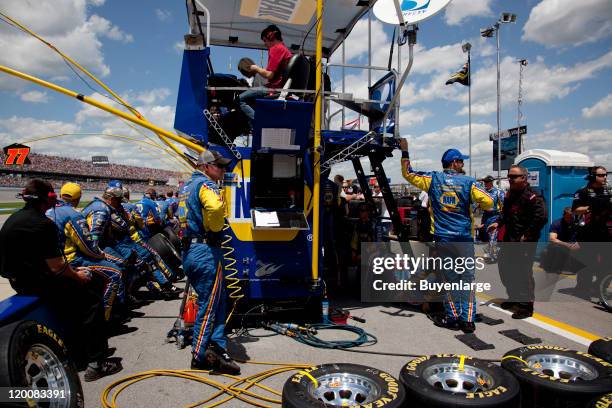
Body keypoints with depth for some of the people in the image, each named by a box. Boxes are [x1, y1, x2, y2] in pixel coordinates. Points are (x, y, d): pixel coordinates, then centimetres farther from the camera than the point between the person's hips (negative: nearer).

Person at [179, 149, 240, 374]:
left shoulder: (187, 187, 19)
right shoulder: (206, 184, -11)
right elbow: (215, 207, -33)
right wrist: (215, 228, -16)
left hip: (188, 251, 9)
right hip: (207, 251, -9)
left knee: (214, 302, 15)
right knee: (209, 306, 1)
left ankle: (217, 348, 18)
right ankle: (200, 357, 11)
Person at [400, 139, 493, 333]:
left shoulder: (433, 179, 2)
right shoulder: (468, 182, -2)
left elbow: (408, 173, 10)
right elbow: (488, 203, -6)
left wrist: (405, 152, 16)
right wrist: (476, 201, 16)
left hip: (442, 238, 2)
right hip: (464, 238, -1)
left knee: (450, 278, 10)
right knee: (467, 278, 5)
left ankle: (453, 317, 13)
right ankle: (467, 319, 7)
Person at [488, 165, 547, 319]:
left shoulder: (532, 197, -16)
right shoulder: (510, 195, 13)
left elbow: (541, 218, -23)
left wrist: (527, 235, -19)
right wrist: (499, 223, 9)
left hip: (525, 242, -9)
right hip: (509, 240, 9)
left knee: (524, 273, -4)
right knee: (505, 269, 18)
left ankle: (526, 307, 8)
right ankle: (514, 297, 38)